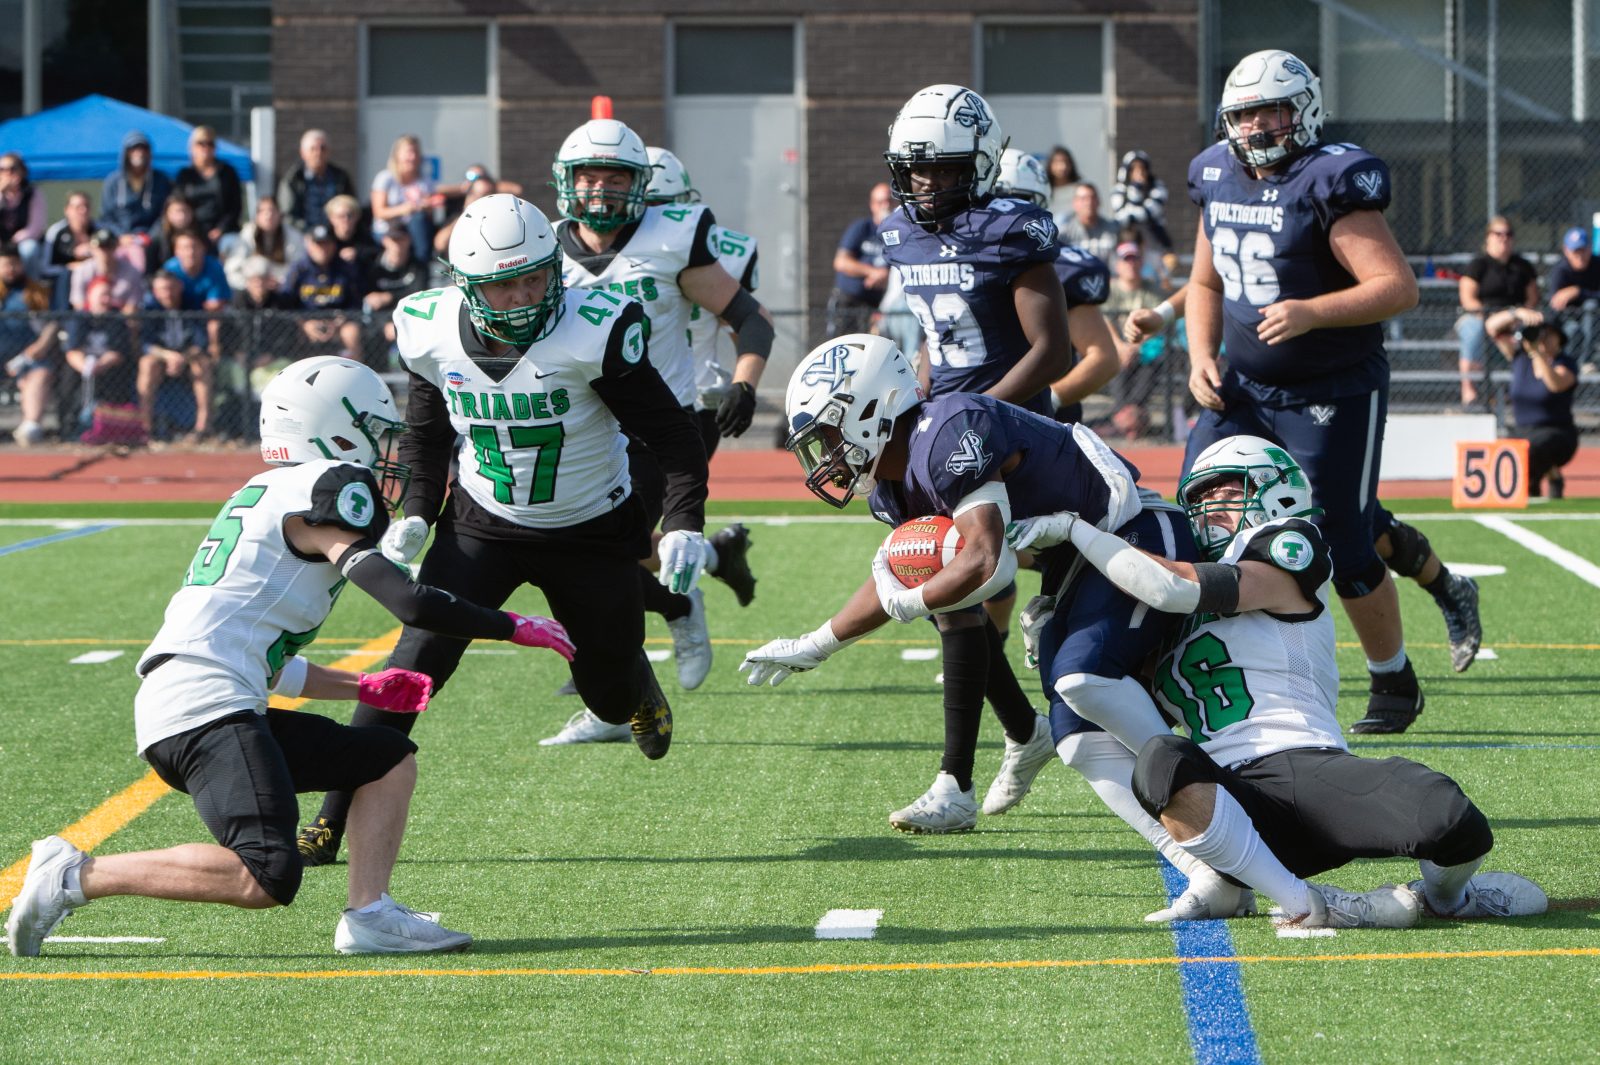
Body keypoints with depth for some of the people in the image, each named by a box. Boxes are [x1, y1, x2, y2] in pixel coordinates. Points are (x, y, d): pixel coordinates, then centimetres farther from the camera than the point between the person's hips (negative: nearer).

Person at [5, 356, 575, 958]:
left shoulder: (265, 495, 25)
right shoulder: (329, 486, -3)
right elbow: (410, 603, -13)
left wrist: (361, 688, 32)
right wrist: (516, 628, 0)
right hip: (203, 710, -10)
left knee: (391, 760, 16)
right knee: (266, 878, -23)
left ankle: (369, 915, 1)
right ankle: (77, 875, -14)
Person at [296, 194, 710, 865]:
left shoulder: (594, 331, -25)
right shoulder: (433, 332, -13)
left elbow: (670, 433, -16)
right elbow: (426, 431, 6)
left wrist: (683, 525, -26)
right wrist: (416, 515, -6)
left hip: (592, 533, -1)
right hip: (483, 525, 1)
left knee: (610, 694, 14)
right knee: (418, 659, -18)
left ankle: (638, 690, 55)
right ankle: (333, 822, -13)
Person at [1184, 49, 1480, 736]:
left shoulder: (1329, 184, -17)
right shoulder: (1217, 179, 5)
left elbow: (1399, 287, -24)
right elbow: (1205, 283, 18)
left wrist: (1311, 312, -35)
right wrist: (1201, 356, 2)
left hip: (1333, 395, -7)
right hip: (1244, 388, 7)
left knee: (1346, 546, -2)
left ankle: (1394, 686, 19)